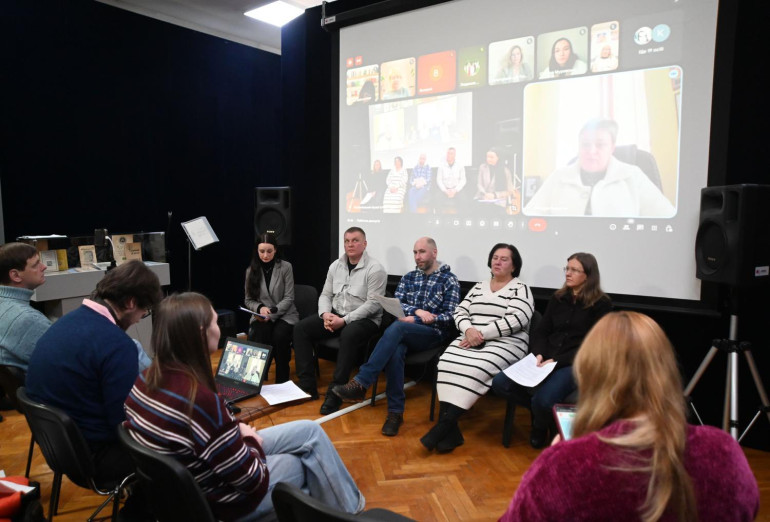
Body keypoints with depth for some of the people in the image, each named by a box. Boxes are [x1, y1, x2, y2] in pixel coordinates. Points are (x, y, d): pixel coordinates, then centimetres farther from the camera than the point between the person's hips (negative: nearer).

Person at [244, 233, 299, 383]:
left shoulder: (285, 267, -3)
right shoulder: (251, 270, 5)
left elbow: (289, 298, -5)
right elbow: (249, 300, 8)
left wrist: (272, 313, -18)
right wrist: (260, 308, -14)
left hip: (284, 314, -2)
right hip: (262, 316, 2)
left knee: (279, 335, -33)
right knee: (260, 334, -33)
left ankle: (282, 381, -16)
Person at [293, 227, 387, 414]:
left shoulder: (375, 269, -10)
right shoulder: (335, 266, 10)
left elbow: (373, 304, -17)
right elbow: (325, 295, 12)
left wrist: (344, 320, -23)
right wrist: (325, 314, -11)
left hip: (364, 319, -6)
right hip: (335, 315, 7)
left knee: (348, 335, -38)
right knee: (301, 328, -11)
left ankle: (335, 393, -28)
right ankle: (307, 385, -9)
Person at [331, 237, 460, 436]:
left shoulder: (449, 280, 3)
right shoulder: (409, 278, 18)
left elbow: (450, 317, -5)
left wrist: (415, 320, -13)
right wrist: (417, 311, -14)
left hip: (433, 333, -4)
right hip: (406, 333, 4)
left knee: (397, 328, -35)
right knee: (395, 352, -34)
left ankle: (360, 384, -37)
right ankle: (396, 411, -25)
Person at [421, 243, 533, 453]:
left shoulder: (521, 289, 4)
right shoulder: (478, 287, 22)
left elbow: (516, 320, -11)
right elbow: (460, 312, 14)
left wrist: (481, 333, -15)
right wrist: (468, 330, -10)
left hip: (504, 344, -4)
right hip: (470, 340, 5)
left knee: (476, 370, -34)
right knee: (447, 363, -27)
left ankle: (443, 426, -28)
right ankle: (449, 430, -27)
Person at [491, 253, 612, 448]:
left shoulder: (601, 304, -1)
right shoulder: (558, 298, 15)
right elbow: (541, 332, 13)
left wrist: (557, 361, -18)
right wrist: (539, 354, -9)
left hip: (576, 364, -5)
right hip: (546, 360, 5)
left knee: (544, 400, -32)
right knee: (500, 383, -17)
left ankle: (541, 426, 6)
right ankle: (543, 409, 7)